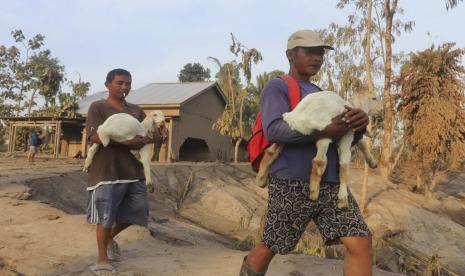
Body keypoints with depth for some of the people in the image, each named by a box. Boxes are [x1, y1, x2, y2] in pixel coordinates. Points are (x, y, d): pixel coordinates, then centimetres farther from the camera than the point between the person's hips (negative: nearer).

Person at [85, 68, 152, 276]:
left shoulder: (136, 110, 15)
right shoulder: (97, 107, -2)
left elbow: (149, 133, 17)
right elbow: (94, 136, -15)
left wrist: (143, 140, -7)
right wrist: (126, 141, -22)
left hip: (133, 169, 6)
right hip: (107, 171, -6)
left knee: (137, 211, 11)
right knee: (106, 215, 0)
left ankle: (110, 238, 36)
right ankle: (102, 259, 17)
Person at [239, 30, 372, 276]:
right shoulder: (277, 88, -1)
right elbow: (274, 130, -19)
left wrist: (360, 124, -8)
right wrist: (323, 131, -25)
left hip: (330, 185, 7)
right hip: (292, 185, -6)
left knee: (360, 243, -5)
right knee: (269, 248, 6)